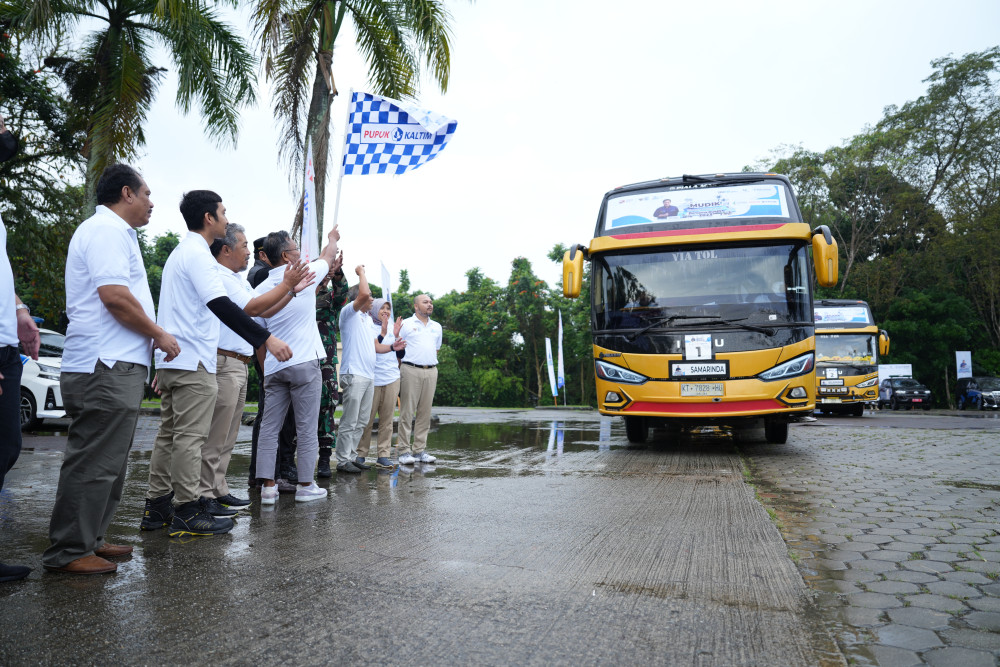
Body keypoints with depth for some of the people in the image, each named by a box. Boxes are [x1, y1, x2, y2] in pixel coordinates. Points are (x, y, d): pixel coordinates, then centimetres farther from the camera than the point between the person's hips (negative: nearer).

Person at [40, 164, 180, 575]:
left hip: (115, 366, 11)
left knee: (106, 461, 15)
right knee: (94, 463, -6)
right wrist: (159, 335, -11)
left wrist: (151, 336, 23)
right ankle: (68, 551, 2)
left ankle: (89, 539, 24)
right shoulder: (107, 230, -9)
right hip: (106, 367, -11)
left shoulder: (111, 231, 25)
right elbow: (114, 295, -21)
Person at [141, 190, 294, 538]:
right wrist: (265, 338, -29)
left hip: (171, 358, 10)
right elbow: (220, 304, -24)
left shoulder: (180, 253, 22)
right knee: (190, 436, -7)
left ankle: (157, 507, 19)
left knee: (170, 434, 13)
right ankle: (187, 513, -2)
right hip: (193, 359, -10)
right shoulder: (197, 253, -11)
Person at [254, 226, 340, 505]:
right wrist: (332, 237, 37)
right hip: (304, 364, -4)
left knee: (269, 427, 7)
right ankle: (306, 485, 8)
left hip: (274, 367, 5)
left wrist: (265, 369, 19)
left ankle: (267, 486, 6)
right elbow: (328, 255, 17)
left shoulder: (261, 289, 7)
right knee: (306, 427, 3)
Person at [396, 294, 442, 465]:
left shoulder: (437, 327, 18)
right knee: (407, 412, -5)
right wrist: (397, 369, -2)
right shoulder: (406, 324, 3)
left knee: (425, 412, 5)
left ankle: (419, 450, 10)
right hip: (411, 370, -5)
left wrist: (432, 364, 15)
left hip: (431, 372, 5)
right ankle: (403, 451, -2)